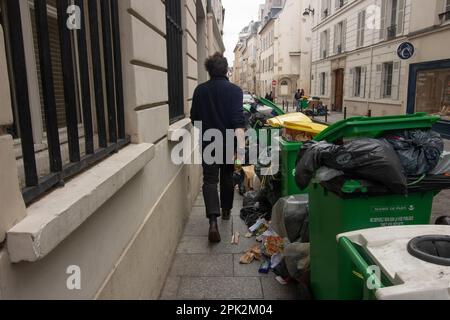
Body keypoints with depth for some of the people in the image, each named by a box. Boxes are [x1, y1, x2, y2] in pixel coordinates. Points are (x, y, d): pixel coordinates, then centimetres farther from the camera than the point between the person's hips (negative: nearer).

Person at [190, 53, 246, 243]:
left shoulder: (200, 90, -3)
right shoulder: (235, 90, -10)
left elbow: (194, 119, 5)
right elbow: (238, 121, -19)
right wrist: (241, 148, -22)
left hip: (208, 143, 0)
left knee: (210, 180, -1)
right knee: (227, 177, 19)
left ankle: (213, 221, -17)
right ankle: (226, 211, 35)